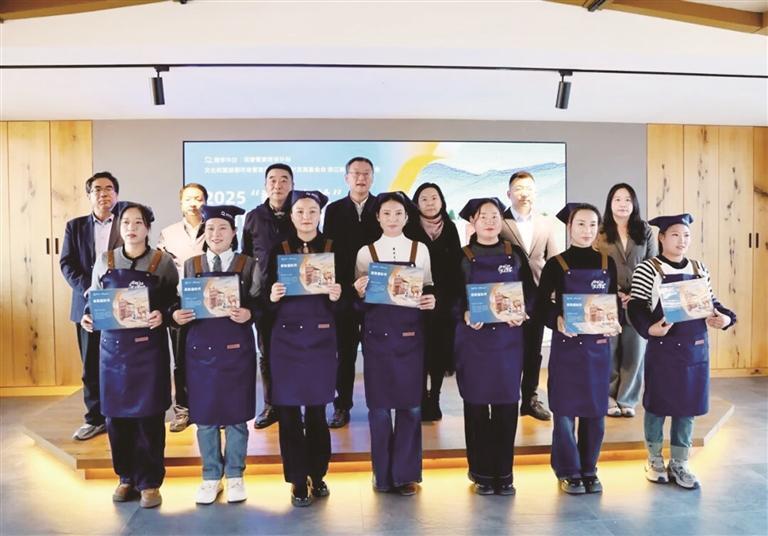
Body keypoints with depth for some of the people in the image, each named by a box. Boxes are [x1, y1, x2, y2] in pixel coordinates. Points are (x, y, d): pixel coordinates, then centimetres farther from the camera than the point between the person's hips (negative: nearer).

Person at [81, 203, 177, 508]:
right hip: (113, 346, 3)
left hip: (149, 347, -3)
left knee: (149, 415, 2)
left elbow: (175, 303, 0)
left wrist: (162, 316, -19)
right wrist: (87, 317, -7)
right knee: (116, 414, 8)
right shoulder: (104, 261, 7)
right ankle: (126, 477, 26)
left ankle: (150, 482, 15)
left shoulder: (163, 262, -1)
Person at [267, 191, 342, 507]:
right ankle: (298, 481, 17)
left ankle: (318, 475, 26)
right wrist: (272, 296, -16)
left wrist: (336, 296, -19)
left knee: (317, 410, 8)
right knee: (288, 411, 3)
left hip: (320, 338, 0)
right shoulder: (279, 251, 4)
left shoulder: (333, 249, 2)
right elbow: (267, 297, 5)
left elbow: (341, 303, 2)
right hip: (286, 339, 1)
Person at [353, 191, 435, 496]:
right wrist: (359, 293, -15)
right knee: (378, 404, 5)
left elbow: (428, 289, 10)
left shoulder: (420, 250, 6)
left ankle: (405, 473, 19)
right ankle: (383, 474, 21)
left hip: (410, 335, 1)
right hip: (377, 335, 0)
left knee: (410, 404, 4)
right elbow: (359, 301, 6)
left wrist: (431, 300, -11)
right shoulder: (366, 252, 5)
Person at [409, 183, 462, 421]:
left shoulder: (449, 228, 8)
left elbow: (457, 265, 8)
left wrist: (456, 296, 2)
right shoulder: (410, 229, 0)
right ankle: (421, 402, 8)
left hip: (445, 300, 3)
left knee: (440, 349, 6)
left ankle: (434, 399, 18)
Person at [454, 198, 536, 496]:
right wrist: (465, 314, -19)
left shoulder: (516, 254, 8)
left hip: (509, 338, 2)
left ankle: (504, 474, 17)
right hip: (473, 339, -1)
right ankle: (481, 473, 18)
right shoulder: (461, 257, 2)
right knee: (476, 405, 4)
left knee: (507, 405, 4)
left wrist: (522, 312, -12)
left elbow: (531, 291, 6)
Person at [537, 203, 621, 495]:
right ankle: (569, 471, 17)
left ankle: (589, 470, 25)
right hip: (566, 344, -3)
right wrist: (557, 320, -21)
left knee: (595, 410, 9)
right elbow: (541, 302, -3)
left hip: (599, 345, 3)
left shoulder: (607, 263, 6)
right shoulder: (556, 263, -3)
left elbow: (615, 301, 11)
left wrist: (615, 323, -8)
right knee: (565, 410, 2)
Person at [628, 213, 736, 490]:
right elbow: (636, 307, -10)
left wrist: (725, 317, -5)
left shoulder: (699, 269, 9)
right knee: (658, 404, 7)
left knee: (688, 407, 11)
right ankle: (654, 460, 25)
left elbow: (711, 302, 15)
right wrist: (649, 328, -25)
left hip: (696, 348, 5)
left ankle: (679, 464, 25)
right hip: (663, 347, -5)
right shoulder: (648, 269, -7)